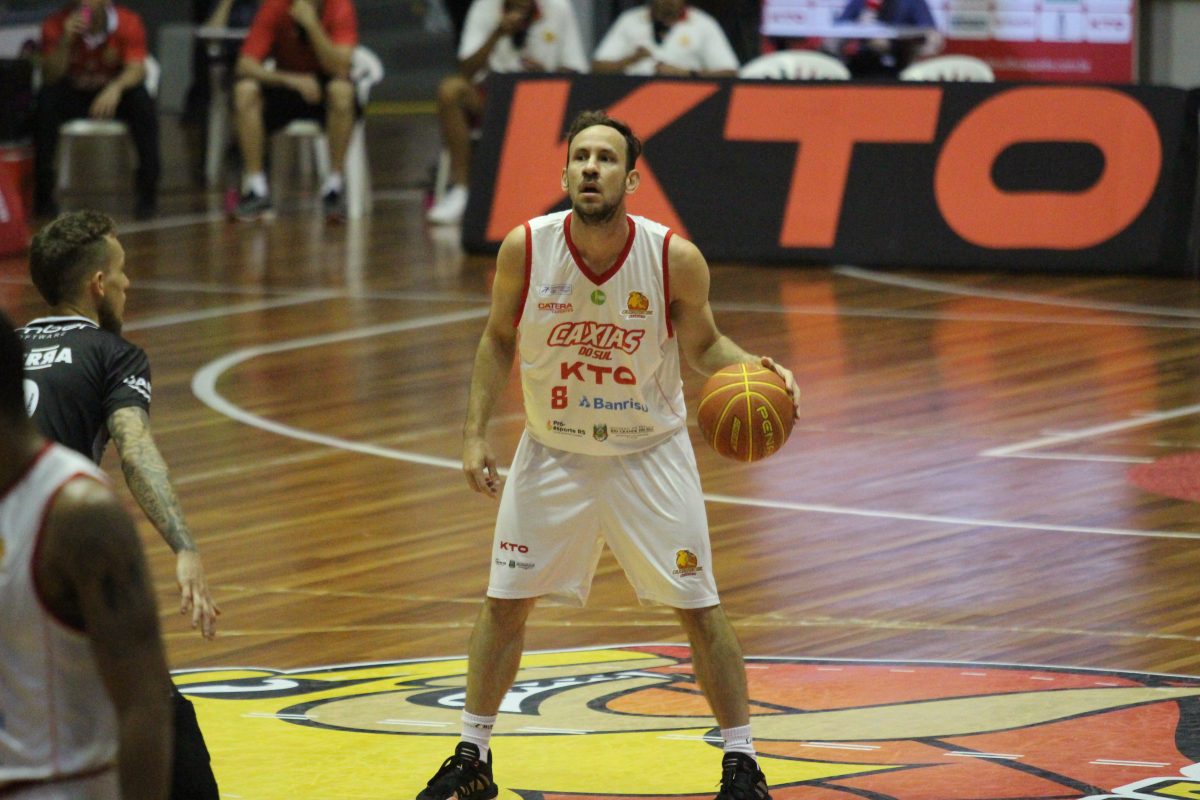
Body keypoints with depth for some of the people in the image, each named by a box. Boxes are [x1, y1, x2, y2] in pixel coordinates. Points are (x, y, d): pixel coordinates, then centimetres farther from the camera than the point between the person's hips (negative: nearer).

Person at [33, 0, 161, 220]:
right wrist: (65, 41, -35)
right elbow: (50, 77, -19)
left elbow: (136, 69, -27)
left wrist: (116, 88, -49)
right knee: (45, 101, -31)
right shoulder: (55, 25, -15)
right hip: (73, 95, 1)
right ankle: (43, 192, -20)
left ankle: (147, 193, -23)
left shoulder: (128, 22, -17)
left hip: (114, 94, -1)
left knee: (142, 101, -32)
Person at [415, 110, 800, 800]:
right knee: (505, 602, 6)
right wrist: (477, 432, -6)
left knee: (699, 607, -2)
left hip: (650, 452, -2)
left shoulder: (676, 259, -20)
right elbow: (499, 341, 0)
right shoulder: (525, 249, -16)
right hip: (554, 451, 2)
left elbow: (703, 344, -3)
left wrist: (754, 368, -22)